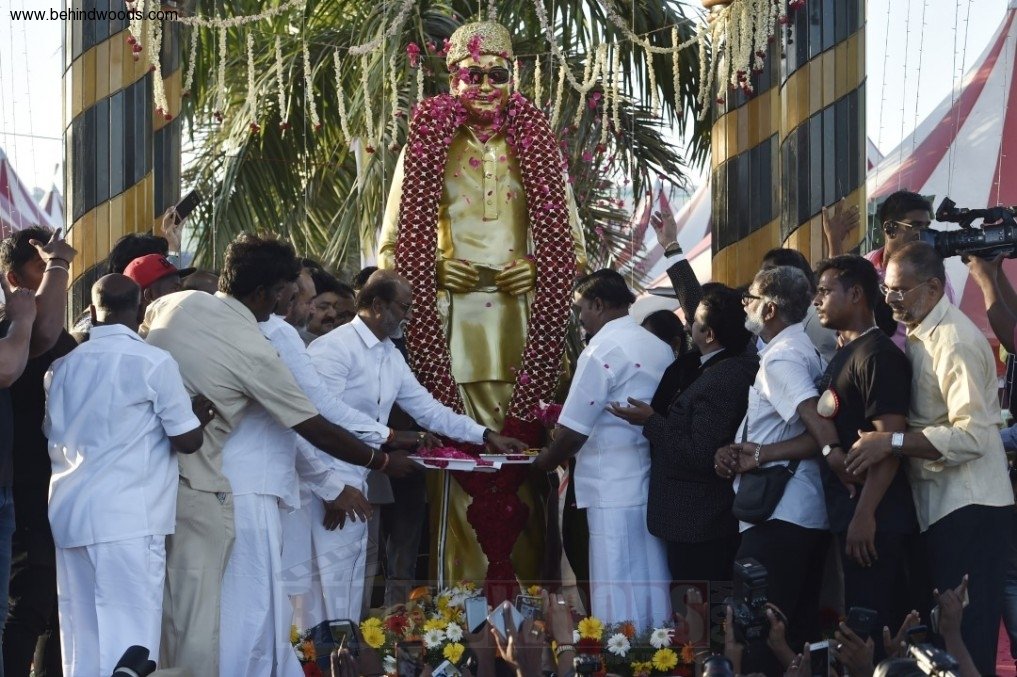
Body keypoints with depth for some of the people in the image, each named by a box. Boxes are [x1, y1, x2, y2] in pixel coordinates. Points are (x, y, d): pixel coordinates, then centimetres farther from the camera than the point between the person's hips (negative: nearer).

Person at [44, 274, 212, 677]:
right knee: (128, 642, -4)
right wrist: (200, 414, 16)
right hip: (127, 519, -6)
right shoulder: (154, 363, -6)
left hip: (67, 515, 6)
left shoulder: (62, 364, 11)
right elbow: (187, 440, -4)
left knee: (82, 641, 9)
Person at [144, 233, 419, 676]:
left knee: (156, 606, 15)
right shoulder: (253, 350, -11)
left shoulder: (177, 302, 3)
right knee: (197, 615, 2)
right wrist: (382, 461, 7)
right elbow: (317, 431, -5)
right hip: (192, 487, -6)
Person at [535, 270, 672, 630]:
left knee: (617, 603, -3)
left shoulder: (602, 352, -11)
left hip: (615, 492, -8)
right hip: (655, 488, 8)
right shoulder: (660, 349, 11)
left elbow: (572, 431, -11)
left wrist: (544, 462, 7)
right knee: (651, 590, 11)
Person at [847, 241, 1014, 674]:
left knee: (965, 638, -8)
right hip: (937, 504, 9)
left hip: (968, 508, -9)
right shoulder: (916, 337, 12)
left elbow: (974, 435, -23)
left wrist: (892, 443, -26)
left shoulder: (955, 341, -16)